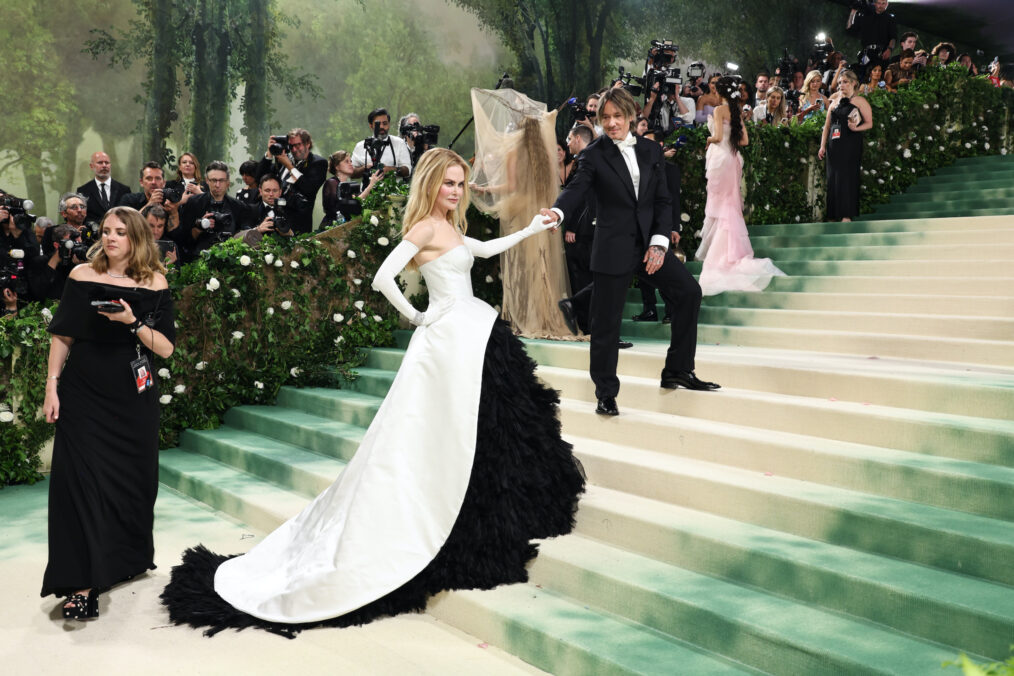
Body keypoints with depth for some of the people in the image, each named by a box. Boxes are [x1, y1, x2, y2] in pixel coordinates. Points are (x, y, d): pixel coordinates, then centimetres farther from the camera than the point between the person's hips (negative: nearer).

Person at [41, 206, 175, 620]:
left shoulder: (154, 283, 1)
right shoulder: (83, 276, 2)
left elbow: (166, 348, -4)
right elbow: (62, 336, 4)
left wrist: (133, 322, -18)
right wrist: (52, 386, -1)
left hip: (134, 399, 1)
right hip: (84, 395, -1)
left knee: (132, 479, 10)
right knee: (83, 480, -6)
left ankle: (128, 558, 33)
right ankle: (82, 584, -5)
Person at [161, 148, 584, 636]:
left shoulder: (450, 227, 14)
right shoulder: (425, 226, -12)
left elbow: (485, 249, 32)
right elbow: (383, 279, -22)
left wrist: (528, 231, 31)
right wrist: (415, 316, -10)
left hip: (475, 336, 9)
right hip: (451, 339, -9)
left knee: (474, 434, 13)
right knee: (445, 436, -6)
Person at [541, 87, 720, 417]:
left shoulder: (651, 150, 9)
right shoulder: (594, 155, -2)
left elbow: (663, 200, 7)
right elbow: (577, 188, -18)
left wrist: (659, 242, -5)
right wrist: (558, 211, -40)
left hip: (649, 244, 4)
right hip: (613, 249, -4)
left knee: (689, 291, -2)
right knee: (607, 322, -2)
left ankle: (678, 371, 13)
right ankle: (606, 394, 12)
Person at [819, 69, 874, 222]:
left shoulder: (860, 101, 3)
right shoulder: (835, 101, 18)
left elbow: (869, 123, -1)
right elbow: (827, 125, 18)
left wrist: (855, 128, -20)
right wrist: (823, 146, 9)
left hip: (851, 145, -5)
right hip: (834, 145, 5)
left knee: (846, 177, -11)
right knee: (832, 178, 1)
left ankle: (847, 215, -11)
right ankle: (834, 216, 6)